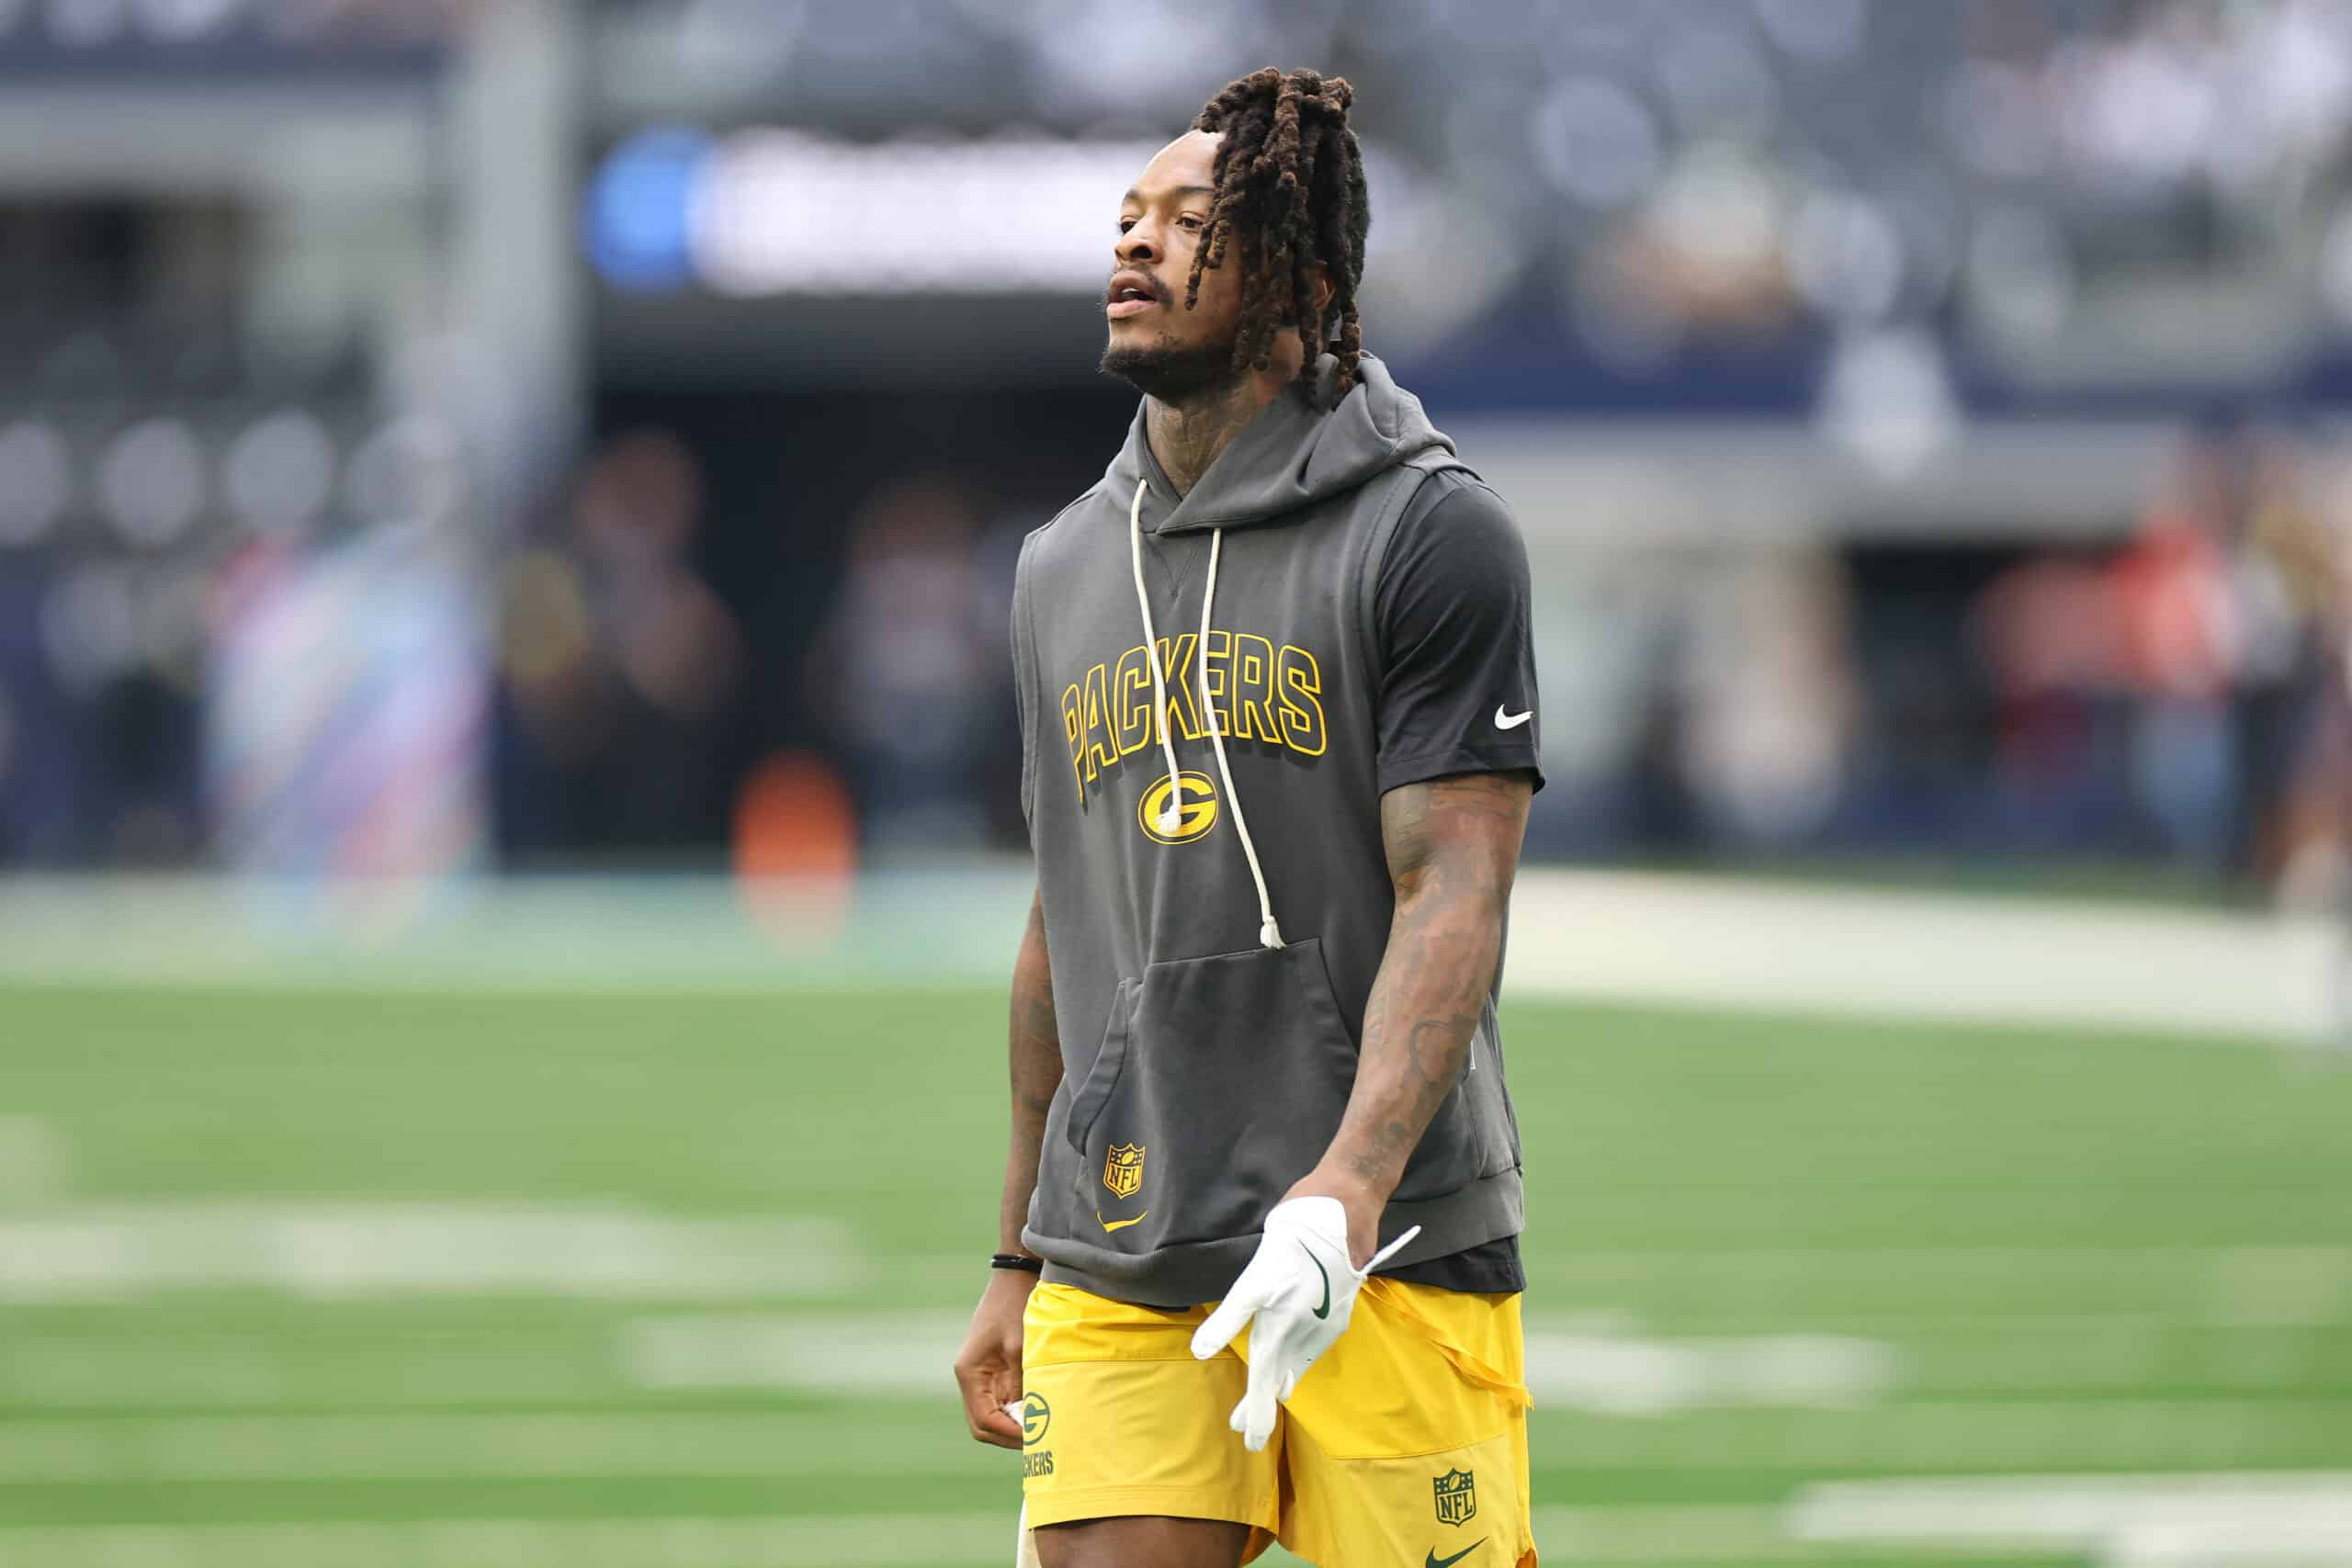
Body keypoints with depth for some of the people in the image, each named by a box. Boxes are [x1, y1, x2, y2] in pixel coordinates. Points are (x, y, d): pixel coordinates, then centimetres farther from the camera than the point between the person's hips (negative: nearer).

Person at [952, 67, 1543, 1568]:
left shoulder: (1432, 533, -3)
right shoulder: (1066, 568, 16)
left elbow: (1453, 892, -12)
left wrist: (1352, 1185, -26)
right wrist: (1019, 1263, 21)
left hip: (1393, 1264, -4)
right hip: (1111, 1295, 5)